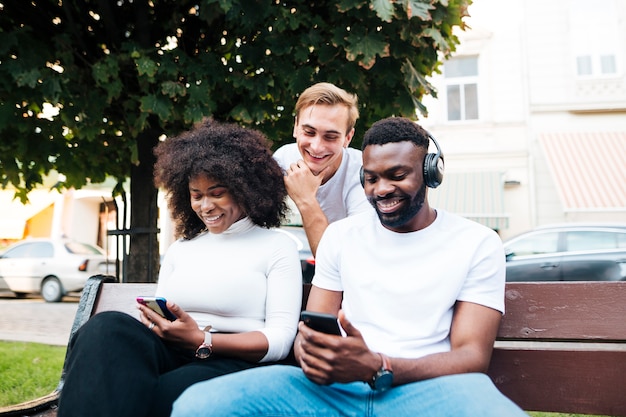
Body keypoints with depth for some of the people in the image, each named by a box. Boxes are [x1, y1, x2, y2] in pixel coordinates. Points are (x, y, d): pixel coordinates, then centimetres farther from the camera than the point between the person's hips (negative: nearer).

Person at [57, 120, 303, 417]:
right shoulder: (179, 249, 25)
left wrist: (202, 341, -16)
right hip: (169, 355, 5)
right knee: (106, 328, -30)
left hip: (232, 364, -4)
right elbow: (160, 315, 19)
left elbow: (280, 338, -3)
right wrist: (153, 322, -7)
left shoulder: (278, 246, 7)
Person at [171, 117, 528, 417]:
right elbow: (311, 326, 12)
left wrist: (377, 368, -23)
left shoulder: (478, 244, 2)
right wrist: (311, 352, -15)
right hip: (333, 385, 2)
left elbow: (472, 356, -5)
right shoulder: (340, 235, 12)